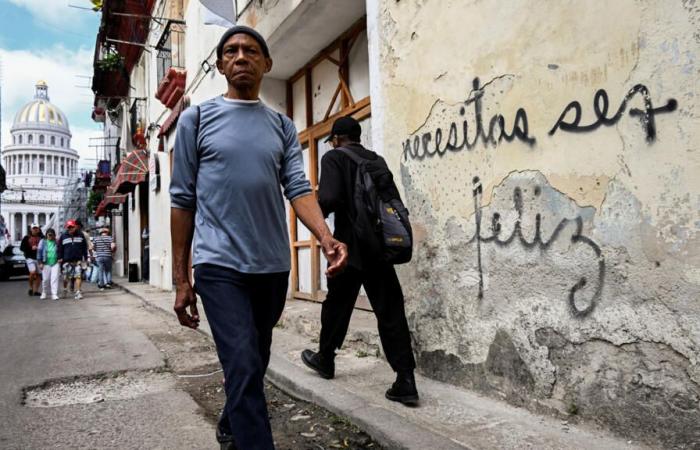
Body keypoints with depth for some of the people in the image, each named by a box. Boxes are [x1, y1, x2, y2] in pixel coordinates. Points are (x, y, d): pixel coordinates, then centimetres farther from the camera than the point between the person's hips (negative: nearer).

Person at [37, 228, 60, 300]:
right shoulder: (43, 242, 6)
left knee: (55, 278, -8)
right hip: (46, 264, 0)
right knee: (45, 279, 4)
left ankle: (54, 294, -7)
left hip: (55, 263, 0)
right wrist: (40, 263, -2)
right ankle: (44, 293, 23)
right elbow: (39, 252, 4)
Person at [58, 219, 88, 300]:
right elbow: (60, 248, 8)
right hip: (67, 260, 1)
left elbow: (85, 247, 8)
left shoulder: (80, 235, 5)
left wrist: (85, 257, 6)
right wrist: (60, 258, 0)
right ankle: (64, 289, 31)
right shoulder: (63, 236, 5)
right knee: (66, 277, 7)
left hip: (78, 260, -1)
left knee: (78, 276, -7)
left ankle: (78, 292, -4)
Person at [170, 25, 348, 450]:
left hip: (274, 267, 4)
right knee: (244, 370, -12)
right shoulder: (196, 119, 3)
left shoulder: (283, 127, 10)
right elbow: (183, 200, 2)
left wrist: (327, 238, -23)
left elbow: (299, 188, -2)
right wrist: (181, 279, 0)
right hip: (220, 266, -3)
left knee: (254, 364, 18)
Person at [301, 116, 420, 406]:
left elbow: (329, 199, -19)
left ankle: (325, 359, 35)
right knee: (391, 311, 2)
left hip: (350, 246, -4)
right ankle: (405, 381, 0)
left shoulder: (334, 158, -4)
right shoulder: (378, 160, 12)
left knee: (336, 304, 15)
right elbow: (395, 201, 7)